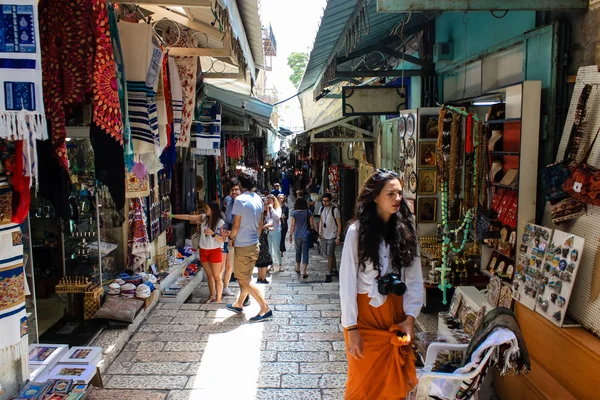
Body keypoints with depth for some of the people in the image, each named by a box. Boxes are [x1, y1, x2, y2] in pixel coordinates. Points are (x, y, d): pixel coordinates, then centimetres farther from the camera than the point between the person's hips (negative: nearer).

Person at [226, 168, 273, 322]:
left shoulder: (240, 200, -19)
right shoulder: (258, 199, 5)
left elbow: (236, 226, -16)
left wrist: (231, 237, 1)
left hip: (243, 246, -8)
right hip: (254, 244, 8)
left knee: (245, 280, 0)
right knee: (246, 277, 20)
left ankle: (265, 308, -3)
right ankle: (239, 304, 36)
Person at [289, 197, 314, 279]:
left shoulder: (294, 213, -5)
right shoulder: (308, 212, -5)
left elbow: (293, 225, -3)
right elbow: (311, 225, -1)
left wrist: (290, 235, 7)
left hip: (297, 236, 1)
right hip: (306, 236, -1)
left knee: (298, 252, 20)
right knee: (305, 253, 3)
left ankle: (298, 269, 33)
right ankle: (304, 273, 2)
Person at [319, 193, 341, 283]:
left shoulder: (335, 210, -16)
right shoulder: (322, 208, 3)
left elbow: (339, 224, -13)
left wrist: (338, 237, -15)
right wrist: (320, 231, 6)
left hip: (332, 236, -6)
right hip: (324, 236, 6)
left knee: (329, 255, -8)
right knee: (331, 254, 18)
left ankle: (330, 274, -2)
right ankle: (334, 269, 33)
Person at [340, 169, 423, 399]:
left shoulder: (406, 230, 1)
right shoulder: (357, 231, -10)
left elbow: (414, 278, 2)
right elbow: (347, 281, -11)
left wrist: (410, 317, -7)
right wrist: (351, 327, -12)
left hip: (396, 312, 3)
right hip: (365, 312, -3)